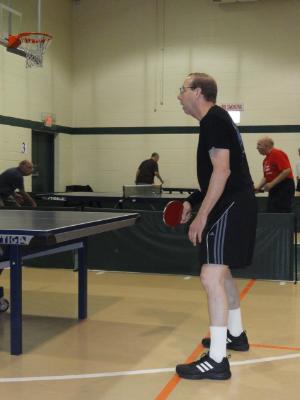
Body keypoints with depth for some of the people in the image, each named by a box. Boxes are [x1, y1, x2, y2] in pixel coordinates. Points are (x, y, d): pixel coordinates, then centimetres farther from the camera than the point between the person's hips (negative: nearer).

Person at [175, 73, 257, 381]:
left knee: (211, 277, -15)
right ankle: (236, 335, 37)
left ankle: (216, 360, -12)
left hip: (231, 207, -11)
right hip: (233, 205, 11)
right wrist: (192, 202, 18)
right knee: (221, 271, 22)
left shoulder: (214, 120, -13)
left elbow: (222, 171, -22)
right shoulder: (215, 121, 18)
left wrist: (202, 215, -22)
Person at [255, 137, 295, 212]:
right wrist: (258, 187, 6)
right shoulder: (265, 160, 15)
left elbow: (287, 171, -21)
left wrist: (272, 184, -20)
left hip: (284, 188, -9)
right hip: (273, 189, 9)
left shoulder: (277, 154, -12)